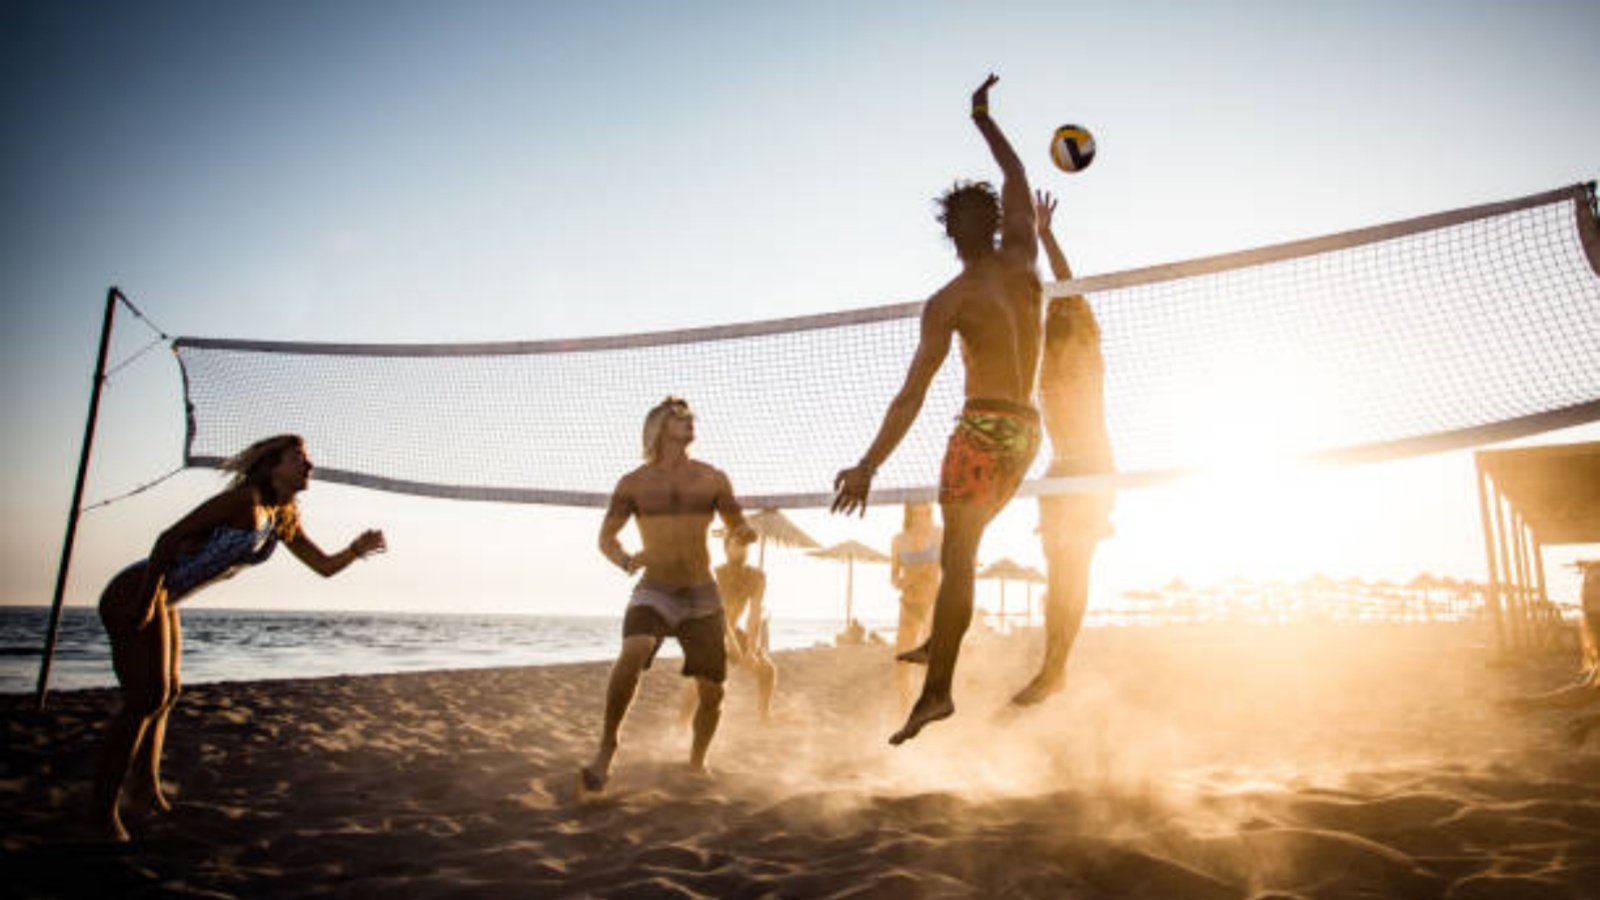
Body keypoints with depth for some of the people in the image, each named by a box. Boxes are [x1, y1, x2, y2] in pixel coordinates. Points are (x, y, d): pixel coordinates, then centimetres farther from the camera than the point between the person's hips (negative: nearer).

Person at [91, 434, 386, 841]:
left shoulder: (284, 520, 8)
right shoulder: (245, 498, -19)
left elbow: (325, 566, 12)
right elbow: (169, 538, -20)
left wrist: (357, 549, -10)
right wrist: (144, 604, -20)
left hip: (163, 602, 10)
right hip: (136, 593, -10)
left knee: (165, 692, 19)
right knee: (148, 696, -10)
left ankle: (145, 788, 35)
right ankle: (103, 808, 2)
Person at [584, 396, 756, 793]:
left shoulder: (712, 478, 2)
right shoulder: (633, 483, 0)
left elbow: (740, 530, 7)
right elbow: (606, 537, 6)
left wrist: (746, 533, -19)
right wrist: (626, 561, -17)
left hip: (703, 599, 2)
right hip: (653, 595, -2)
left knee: (712, 693, 4)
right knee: (631, 658, -31)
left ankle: (696, 764, 31)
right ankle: (607, 746, -12)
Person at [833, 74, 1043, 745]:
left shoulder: (948, 302, -9)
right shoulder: (1023, 261, 5)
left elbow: (912, 394, -17)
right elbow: (1017, 180, 22)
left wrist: (868, 466, -17)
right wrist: (983, 118, 32)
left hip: (985, 428, -6)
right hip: (1027, 431, 7)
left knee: (957, 554, -7)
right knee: (962, 547, 21)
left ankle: (937, 689, -9)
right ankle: (939, 643, 31)